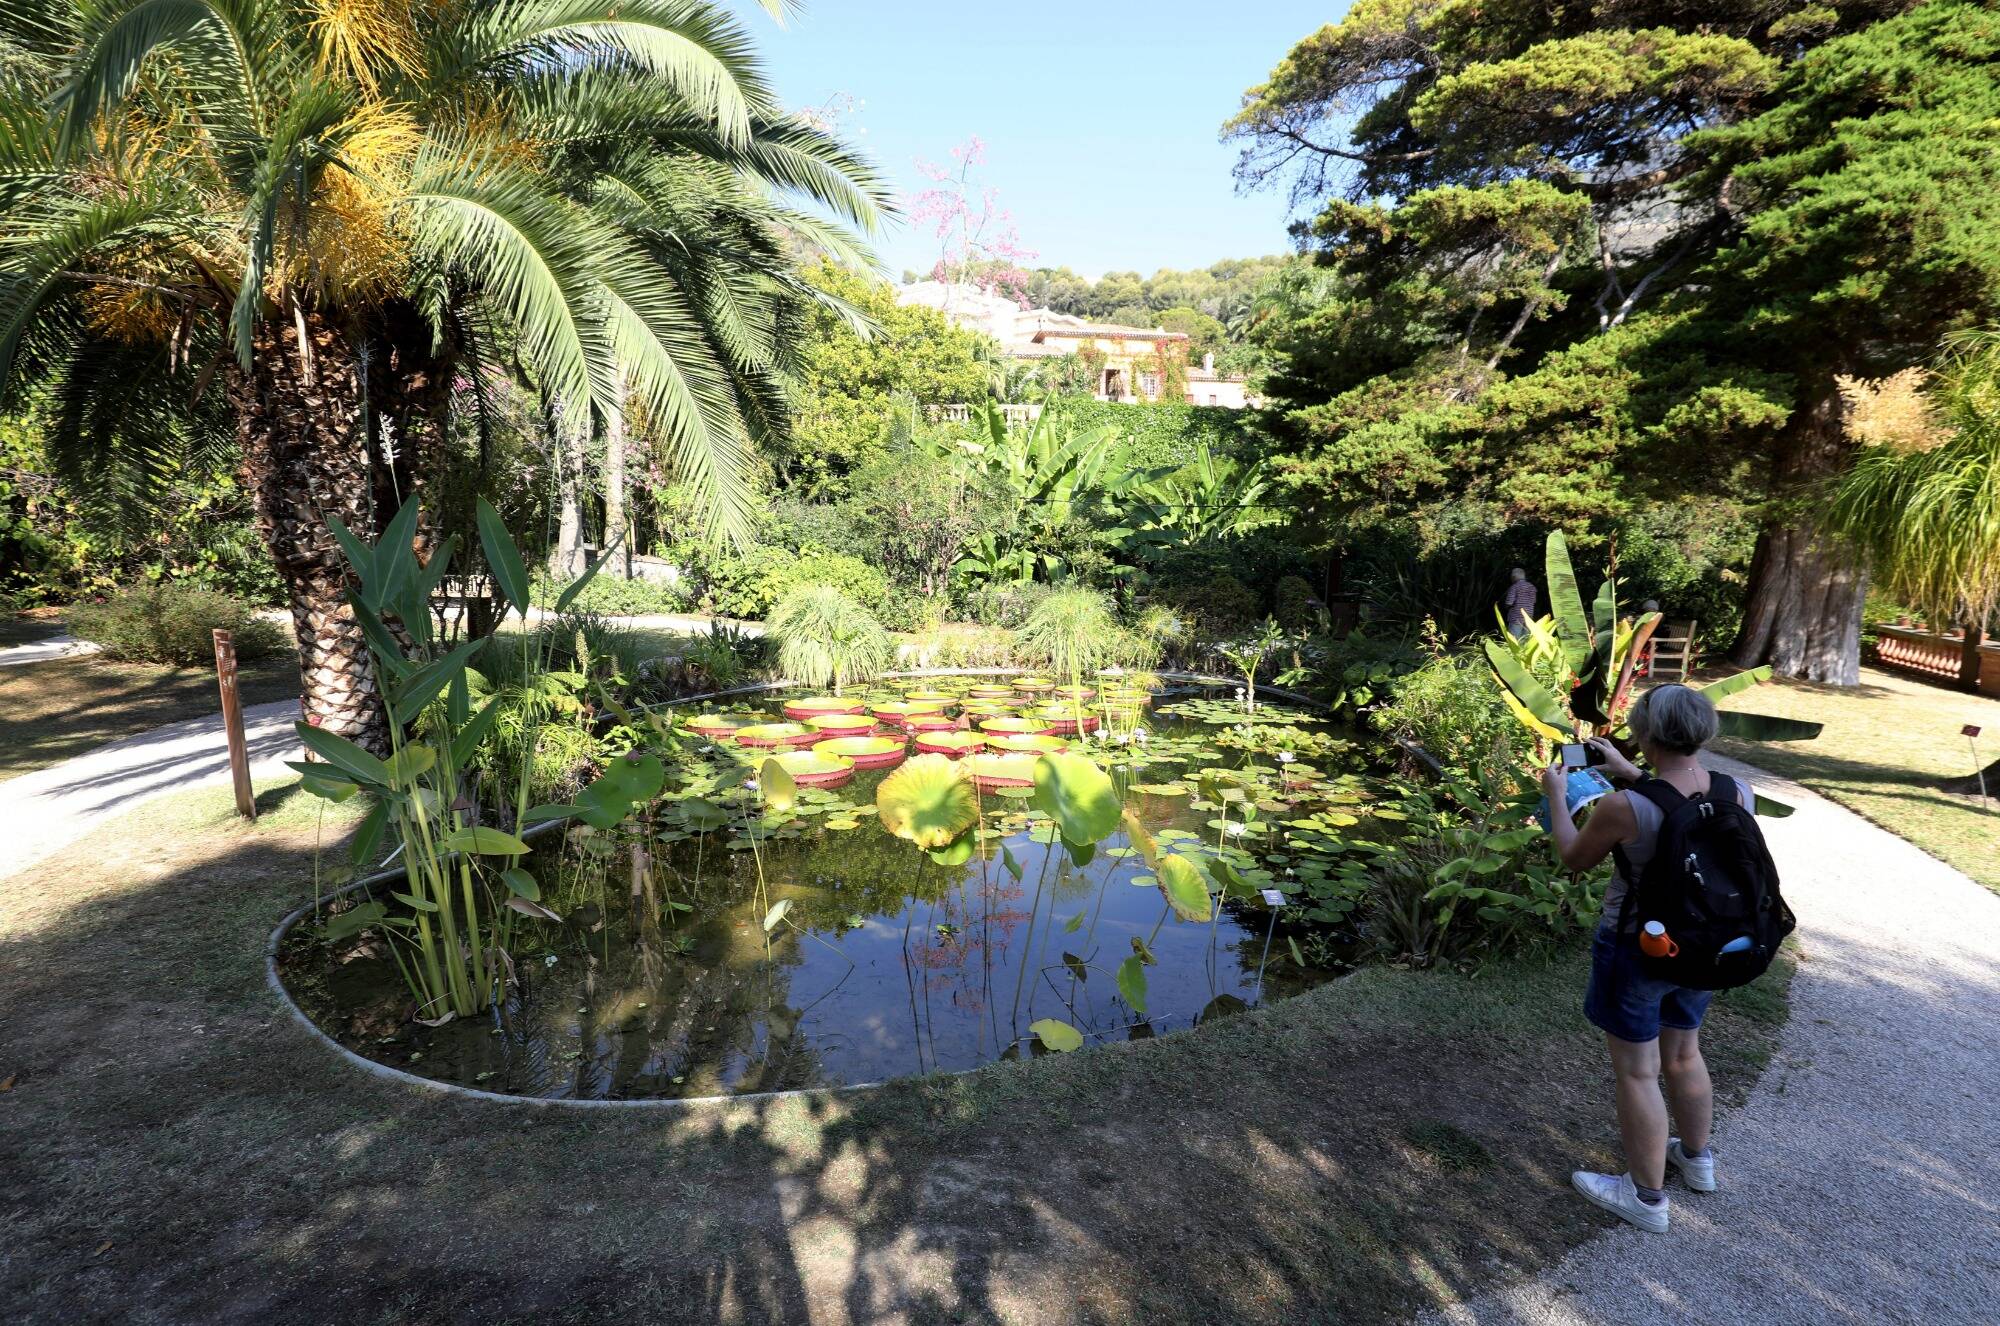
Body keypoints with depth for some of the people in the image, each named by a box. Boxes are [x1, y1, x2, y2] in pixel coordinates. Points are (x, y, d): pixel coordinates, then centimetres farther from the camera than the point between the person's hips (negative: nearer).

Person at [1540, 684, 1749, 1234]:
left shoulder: (1624, 807, -29)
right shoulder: (1738, 792, -12)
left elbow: (1574, 858, -10)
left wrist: (1556, 795, 3)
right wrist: (1632, 775, 15)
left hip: (1636, 951, -6)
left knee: (1636, 1072, 12)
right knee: (1683, 1054, 28)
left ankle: (1647, 1197, 28)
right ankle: (1696, 1158, 50)